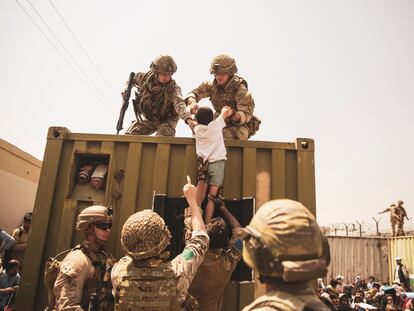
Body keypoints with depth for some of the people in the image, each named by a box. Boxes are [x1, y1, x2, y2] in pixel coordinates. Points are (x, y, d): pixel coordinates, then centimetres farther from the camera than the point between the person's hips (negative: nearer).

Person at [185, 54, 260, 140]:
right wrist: (192, 102, -29)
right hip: (222, 123, 6)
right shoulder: (212, 85, -6)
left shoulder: (240, 89, -21)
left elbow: (246, 115, -29)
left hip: (240, 126, -5)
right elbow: (193, 93, -5)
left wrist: (234, 115, -52)